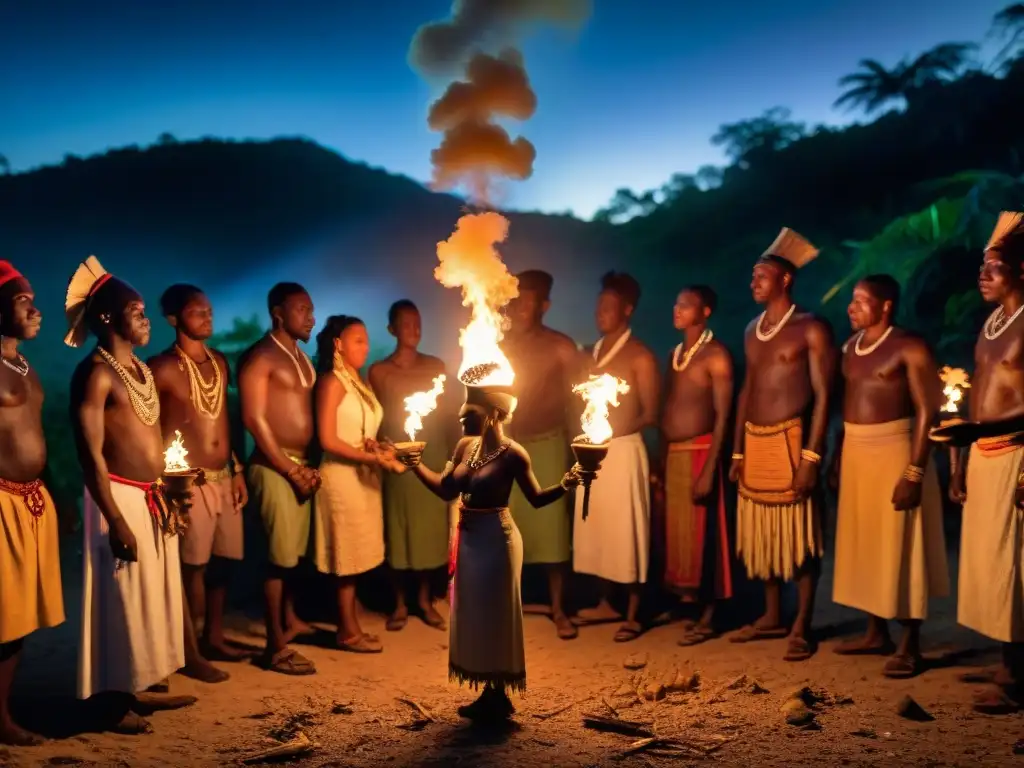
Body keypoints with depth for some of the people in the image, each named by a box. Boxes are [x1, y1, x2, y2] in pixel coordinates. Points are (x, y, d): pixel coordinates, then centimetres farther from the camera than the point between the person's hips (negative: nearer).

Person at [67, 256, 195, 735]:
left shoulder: (141, 368, 12)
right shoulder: (95, 372, -14)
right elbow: (90, 453, -18)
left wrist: (166, 496, 16)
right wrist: (116, 520, -22)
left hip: (152, 499, 9)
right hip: (120, 499, -9)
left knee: (153, 595, 15)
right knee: (122, 599, 0)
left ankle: (141, 688, 28)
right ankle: (114, 701, 13)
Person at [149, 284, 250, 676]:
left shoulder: (220, 362, 11)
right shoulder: (162, 368, -10)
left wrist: (237, 470, 14)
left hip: (224, 477, 7)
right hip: (189, 482, -7)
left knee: (223, 561, 13)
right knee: (193, 566, -1)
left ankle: (214, 638, 28)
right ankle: (190, 651, 11)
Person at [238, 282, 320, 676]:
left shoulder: (301, 356, 16)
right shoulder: (260, 356, -10)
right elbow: (254, 419, -15)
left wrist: (308, 465, 7)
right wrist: (291, 470, -14)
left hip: (300, 464, 8)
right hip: (274, 467, -8)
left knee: (294, 550, 17)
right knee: (280, 555, -6)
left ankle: (289, 620, 34)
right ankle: (275, 647, 2)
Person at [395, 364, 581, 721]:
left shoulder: (512, 453, -17)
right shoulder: (465, 445, 5)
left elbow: (536, 498, -13)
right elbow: (446, 490, 8)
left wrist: (564, 486, -29)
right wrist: (417, 465, 3)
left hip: (496, 540, -8)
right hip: (469, 539, 8)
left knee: (495, 616, 3)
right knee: (475, 616, 14)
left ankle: (500, 697, 16)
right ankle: (489, 693, 26)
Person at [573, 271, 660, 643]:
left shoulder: (640, 356, -7)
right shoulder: (591, 352, 13)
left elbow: (651, 414, -7)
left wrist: (618, 429, -16)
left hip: (624, 450, -7)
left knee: (626, 530, -2)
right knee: (597, 527, 12)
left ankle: (633, 615, 6)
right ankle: (607, 603, 24)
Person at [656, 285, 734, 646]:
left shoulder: (716, 355, -9)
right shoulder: (675, 353, 14)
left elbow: (723, 415, -13)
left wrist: (709, 469, -19)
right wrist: (661, 461, 12)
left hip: (698, 452, -7)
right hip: (671, 454, 7)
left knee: (700, 535, -2)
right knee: (676, 534, 11)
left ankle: (707, 617, 7)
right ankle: (684, 603, 22)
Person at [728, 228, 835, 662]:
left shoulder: (811, 329, -6)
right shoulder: (752, 331, 15)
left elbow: (823, 394, -10)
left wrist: (812, 454, -17)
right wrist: (738, 452, 14)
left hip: (790, 441, -7)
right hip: (754, 443, 7)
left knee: (799, 535, -1)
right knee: (762, 533, 12)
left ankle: (802, 627, 8)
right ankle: (772, 617, 24)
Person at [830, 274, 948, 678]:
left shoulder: (910, 348, -12)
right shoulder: (851, 346, 10)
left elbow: (927, 411, -16)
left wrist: (915, 471, -21)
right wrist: (838, 455, 10)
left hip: (893, 452, -8)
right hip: (855, 452, 8)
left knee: (900, 548, -2)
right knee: (864, 544, 13)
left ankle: (910, 646, 7)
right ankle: (877, 633, 25)